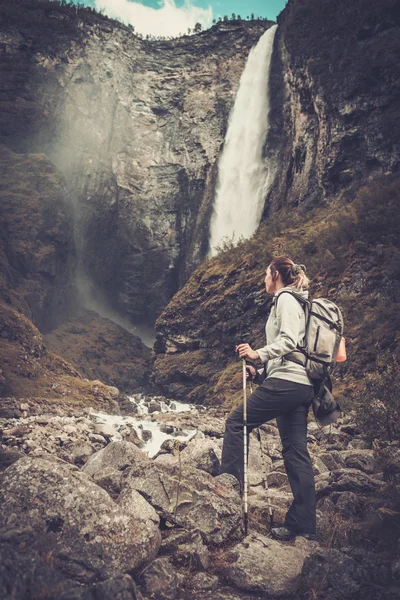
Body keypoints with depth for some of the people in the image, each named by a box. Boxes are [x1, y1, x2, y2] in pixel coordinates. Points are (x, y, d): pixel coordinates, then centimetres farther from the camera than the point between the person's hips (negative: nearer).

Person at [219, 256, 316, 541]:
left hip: (287, 381, -10)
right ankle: (304, 525, 9)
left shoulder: (285, 299, -3)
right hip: (303, 385, 10)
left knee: (236, 423, -1)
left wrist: (258, 354, -20)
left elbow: (289, 340, -19)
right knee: (296, 451, 6)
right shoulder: (297, 302, 26)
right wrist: (260, 372, 21)